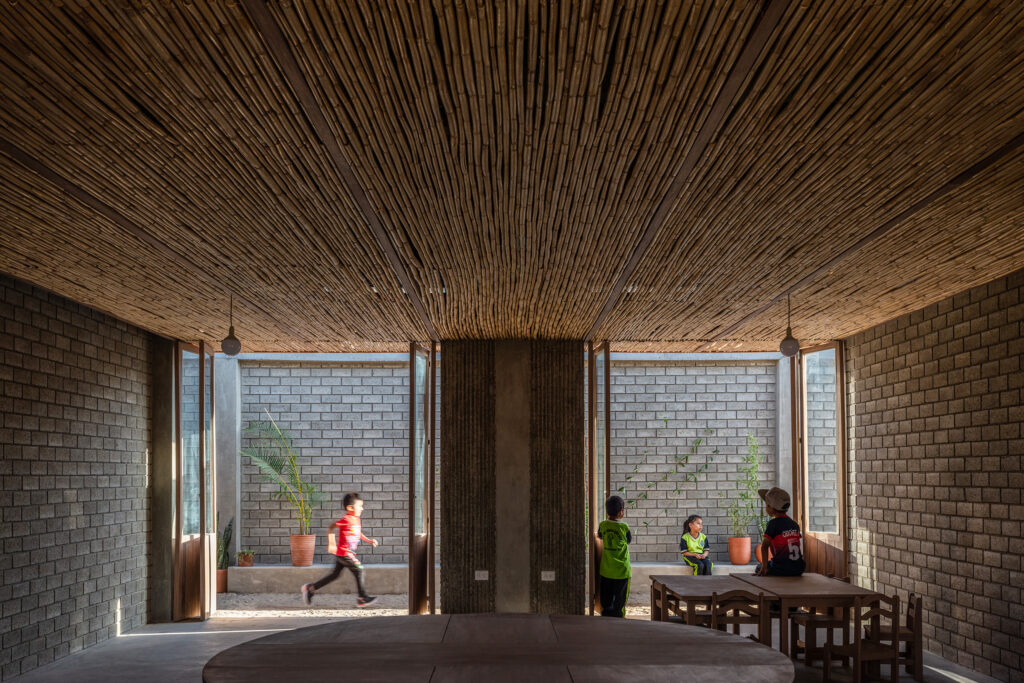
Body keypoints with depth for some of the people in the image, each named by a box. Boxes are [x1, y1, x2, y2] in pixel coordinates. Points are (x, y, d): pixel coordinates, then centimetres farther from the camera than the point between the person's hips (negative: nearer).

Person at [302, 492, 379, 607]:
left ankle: (311, 588, 21)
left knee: (335, 574, 14)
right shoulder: (346, 520, -19)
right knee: (358, 570, -4)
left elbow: (358, 534, 23)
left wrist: (369, 540, 12)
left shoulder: (357, 519, 10)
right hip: (344, 553, -9)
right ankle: (363, 598, 6)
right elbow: (330, 528, -14)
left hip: (345, 553, 9)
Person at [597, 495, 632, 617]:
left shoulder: (603, 525, -3)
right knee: (620, 601, 7)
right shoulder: (624, 527, -13)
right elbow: (629, 541, 4)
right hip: (622, 570, -3)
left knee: (606, 602, 14)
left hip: (606, 570, 3)